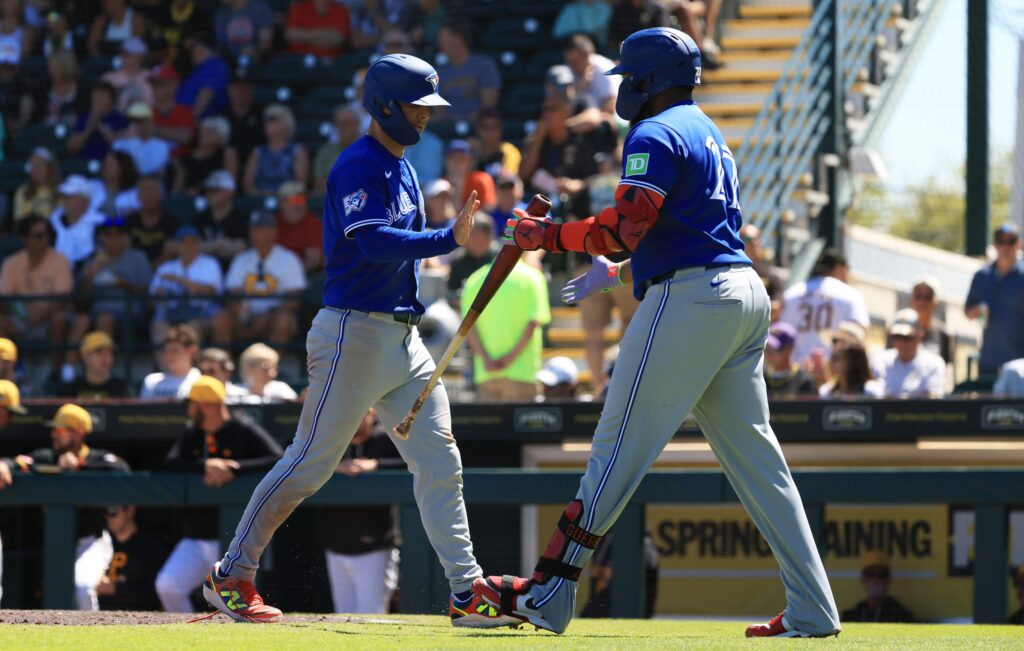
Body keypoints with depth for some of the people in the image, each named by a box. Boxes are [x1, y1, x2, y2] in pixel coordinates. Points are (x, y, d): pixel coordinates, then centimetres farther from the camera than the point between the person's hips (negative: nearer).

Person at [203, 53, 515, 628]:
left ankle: (467, 593, 1)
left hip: (403, 337, 9)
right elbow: (375, 243, -25)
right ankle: (232, 576, 6)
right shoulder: (358, 166, -11)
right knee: (312, 461, -5)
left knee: (440, 461, 2)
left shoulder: (403, 170, 18)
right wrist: (449, 239, -32)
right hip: (355, 331, -9)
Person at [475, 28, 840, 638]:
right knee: (754, 455, 8)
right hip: (746, 296, 9)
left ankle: (547, 596, -5)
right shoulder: (711, 135, 24)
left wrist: (546, 235, -6)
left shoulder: (656, 135, -6)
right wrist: (619, 275, 28)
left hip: (689, 300, -9)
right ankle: (813, 611, 3)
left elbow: (626, 225, -18)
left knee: (620, 446, -7)